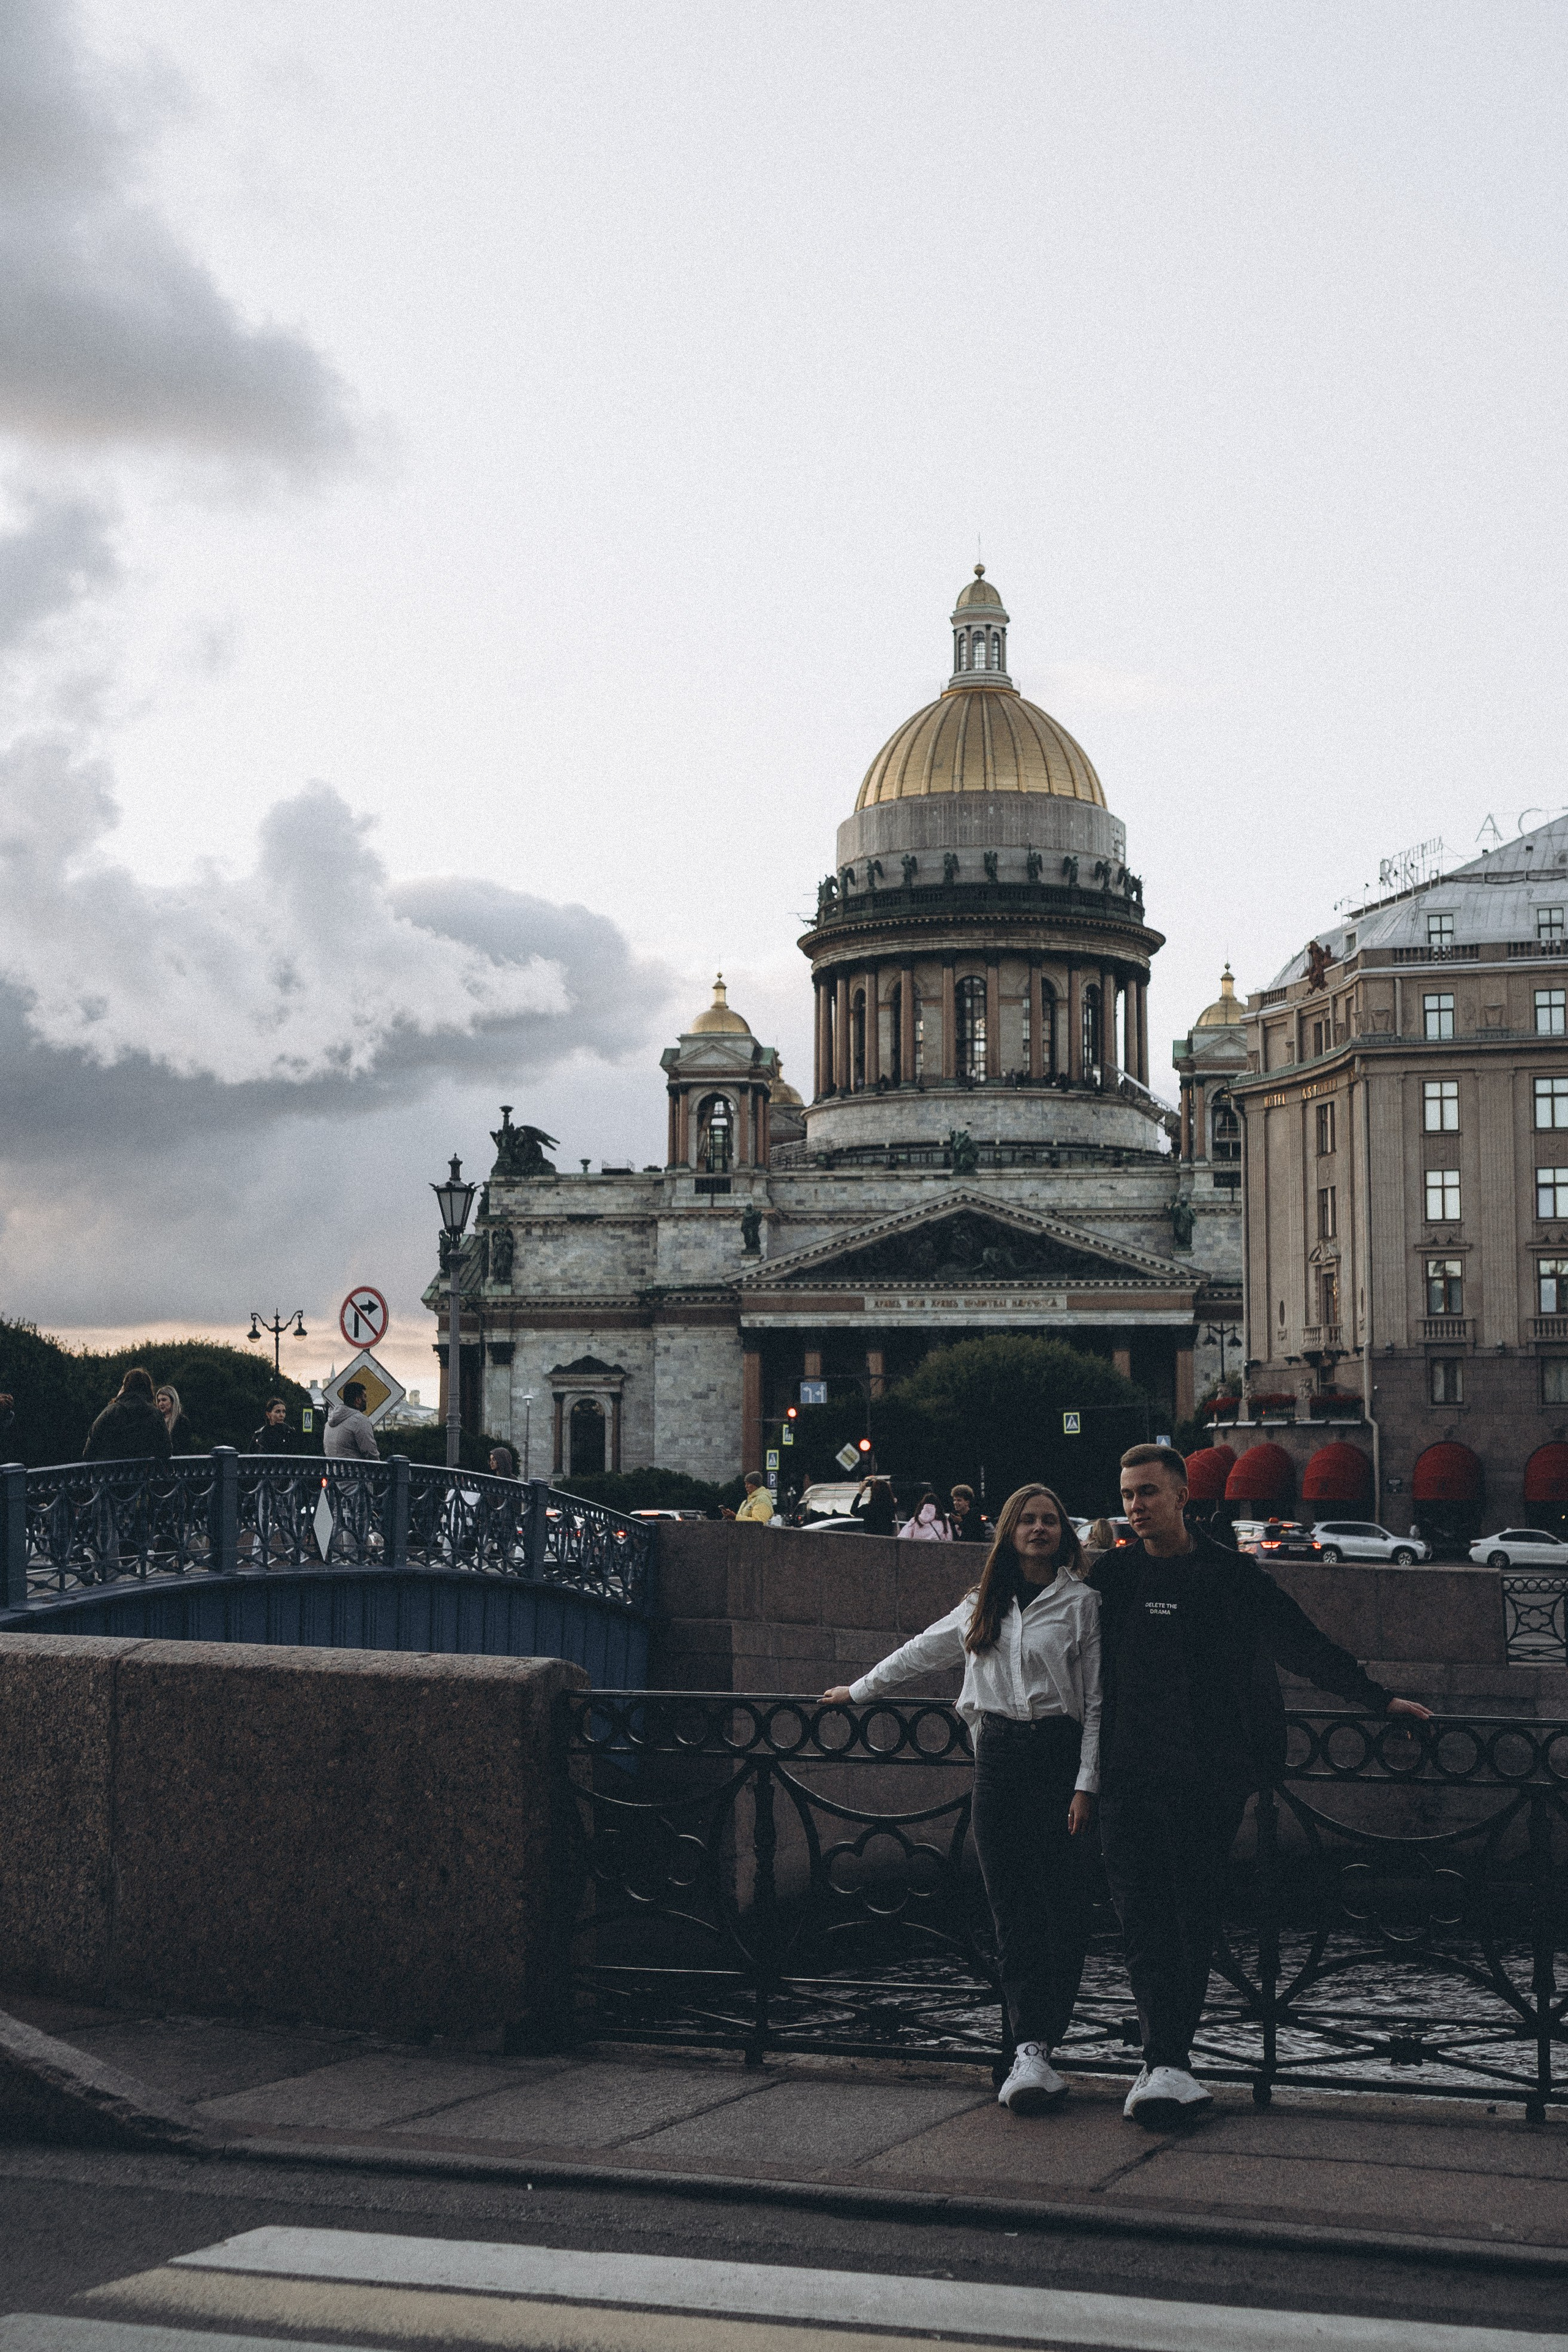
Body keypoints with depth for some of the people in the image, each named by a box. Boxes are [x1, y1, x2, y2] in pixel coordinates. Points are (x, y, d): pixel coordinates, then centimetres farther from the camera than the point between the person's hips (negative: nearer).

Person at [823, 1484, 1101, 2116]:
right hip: (997, 1756, 3)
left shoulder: (1082, 1603, 2)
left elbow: (1097, 1701, -1)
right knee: (1012, 1907, -4)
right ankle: (1030, 2049, -6)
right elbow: (923, 1651, 30)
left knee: (1064, 1907, -7)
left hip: (1059, 1755, -3)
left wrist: (1086, 1783, -8)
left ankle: (1037, 2049, -4)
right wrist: (859, 1691, 35)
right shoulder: (984, 1604, 16)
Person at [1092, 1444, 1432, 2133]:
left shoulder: (1232, 1575, 6)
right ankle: (1171, 2069, -13)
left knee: (1193, 1921, -1)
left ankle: (1165, 2067, 3)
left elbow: (1306, 1645, 13)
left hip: (1209, 1778, 0)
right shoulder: (1111, 1574, 9)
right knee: (1143, 1920, -10)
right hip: (1129, 1775, 1)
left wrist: (1378, 1698, 13)